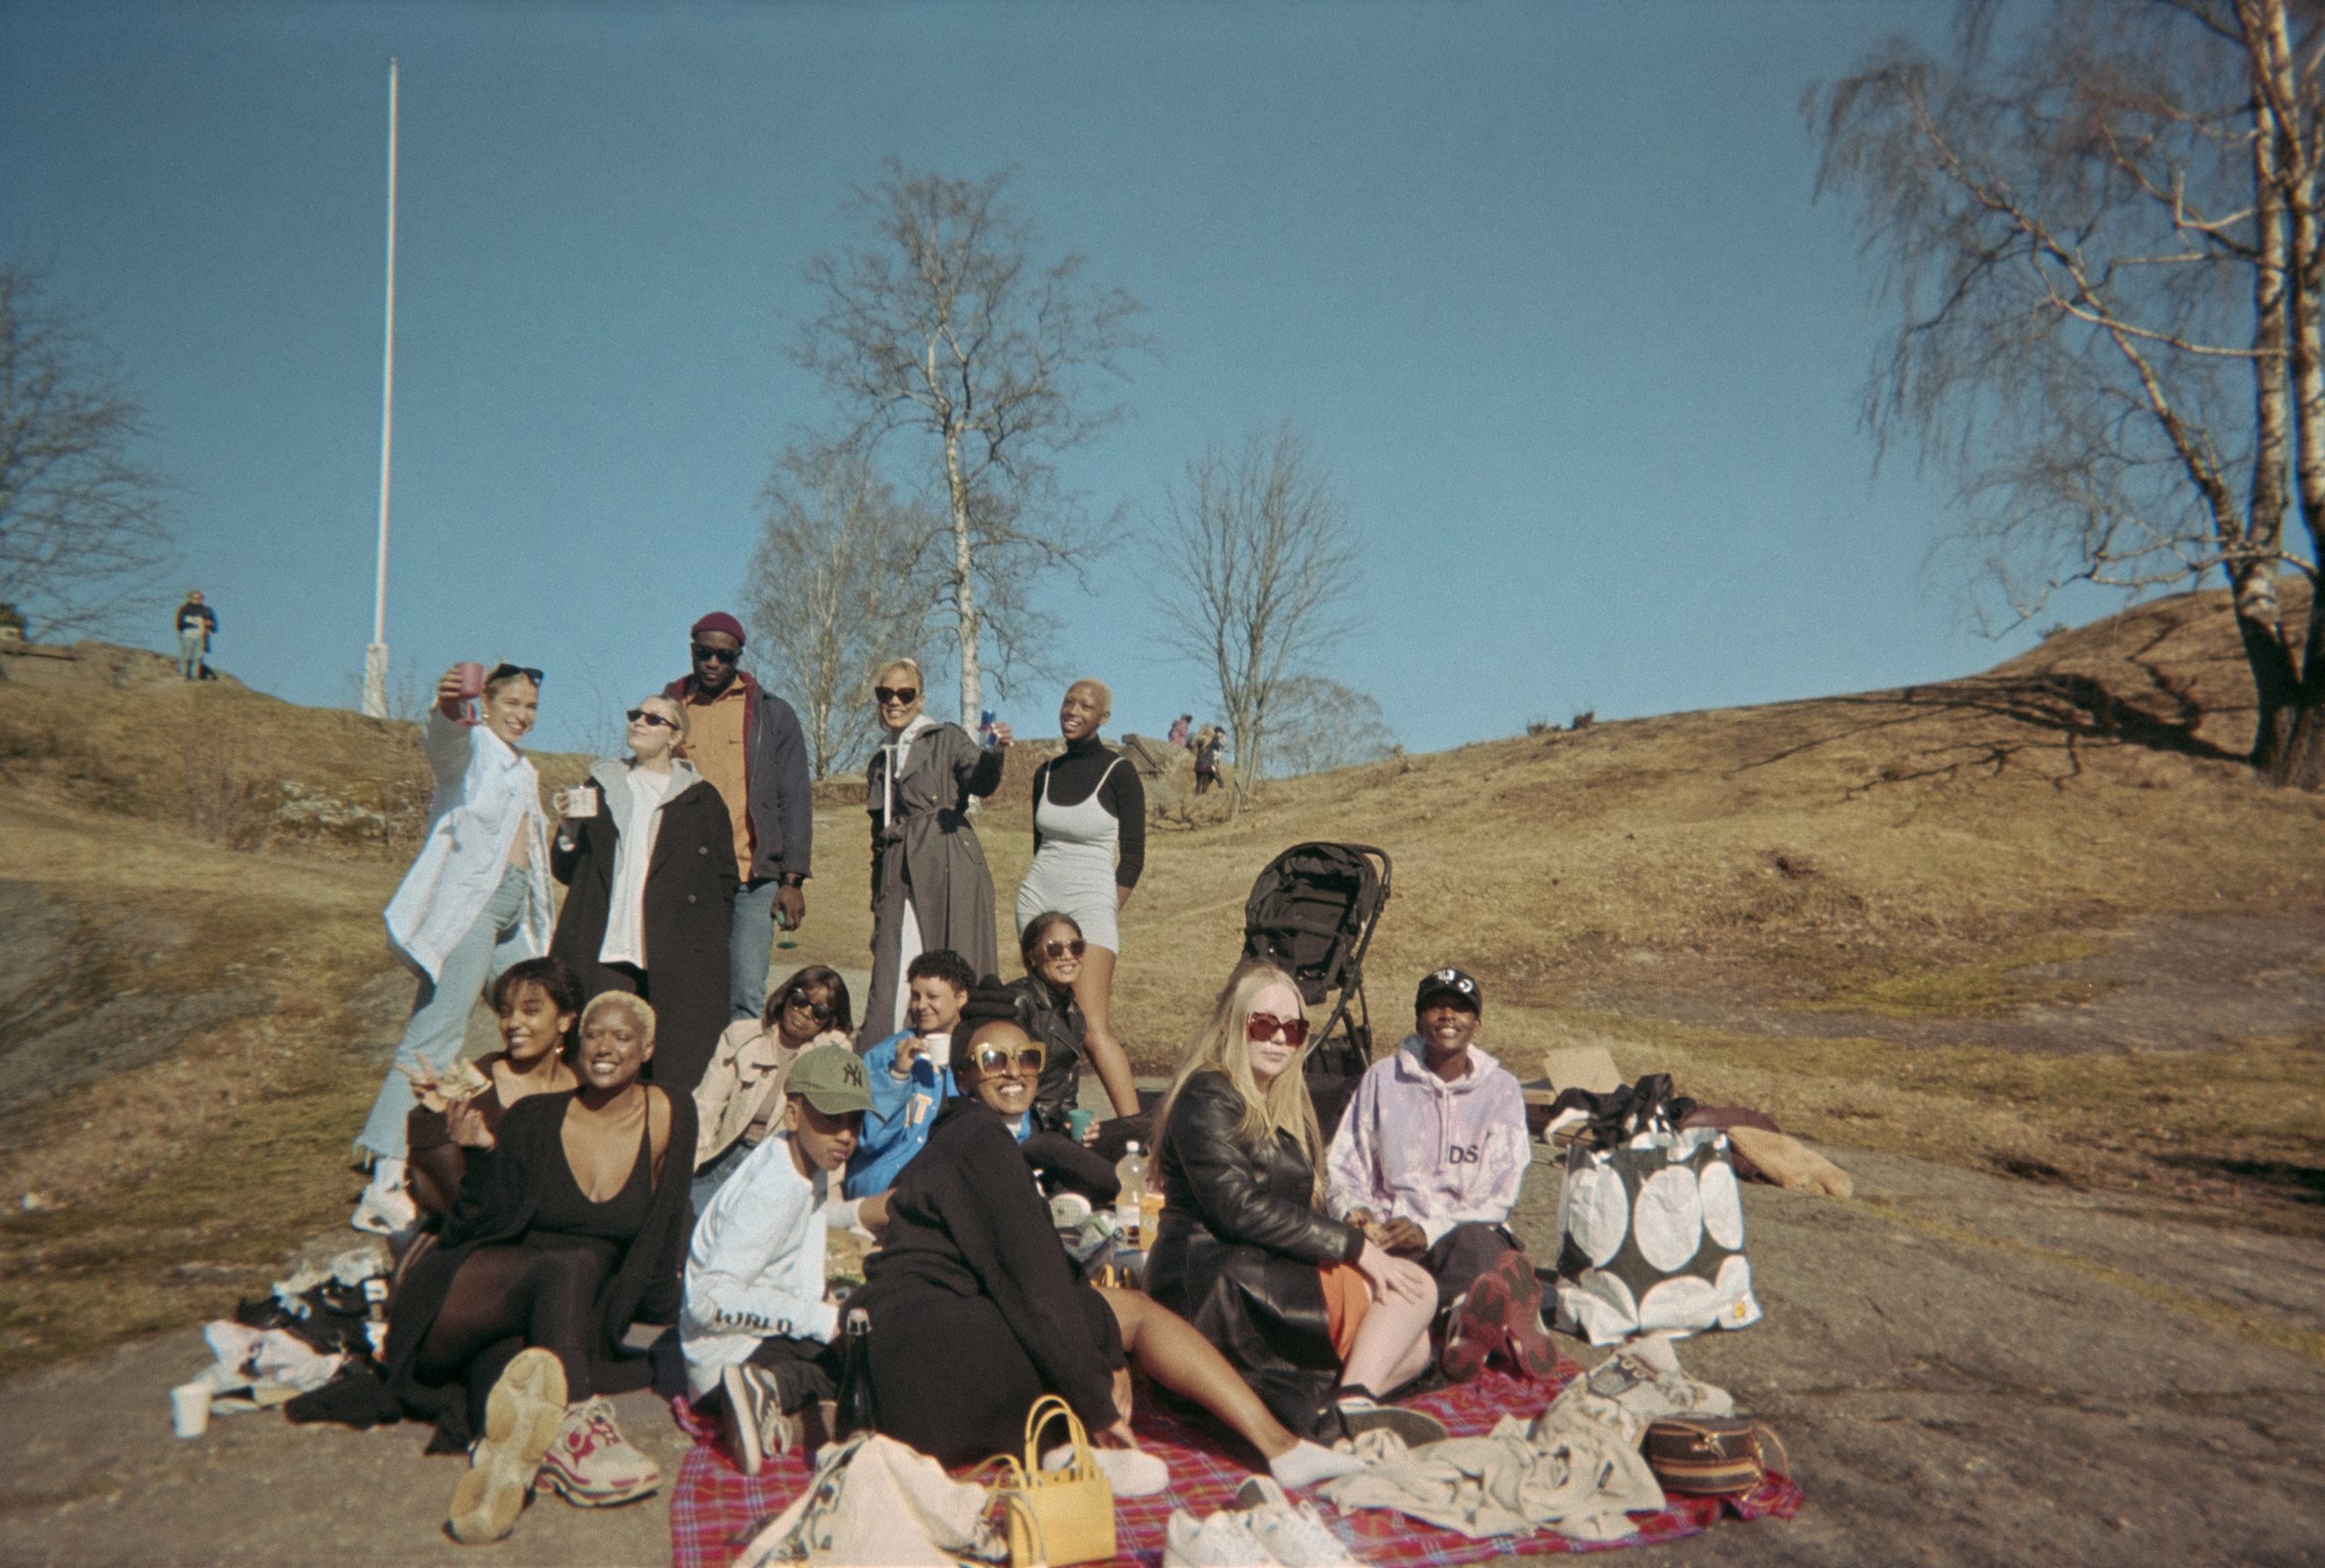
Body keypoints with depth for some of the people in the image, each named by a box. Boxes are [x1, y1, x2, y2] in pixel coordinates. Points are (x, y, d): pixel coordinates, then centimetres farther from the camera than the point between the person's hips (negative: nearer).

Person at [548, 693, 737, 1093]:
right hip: (604, 953, 2)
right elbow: (565, 873, 15)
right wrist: (569, 833, -4)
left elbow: (724, 880, 9)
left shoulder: (701, 798, 10)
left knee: (675, 1075, -6)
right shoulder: (600, 787, 16)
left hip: (679, 958, -2)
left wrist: (710, 948, -2)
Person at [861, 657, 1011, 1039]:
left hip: (949, 873, -4)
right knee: (893, 976, -4)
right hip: (900, 878, 4)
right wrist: (879, 900, 17)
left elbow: (980, 783, -13)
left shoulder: (947, 738, 6)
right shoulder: (880, 762, 21)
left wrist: (994, 755, -36)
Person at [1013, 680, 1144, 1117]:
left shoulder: (1118, 771, -4)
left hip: (1091, 900, -5)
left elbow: (1133, 856, -3)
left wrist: (1104, 917, -6)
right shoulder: (1046, 773, 12)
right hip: (1037, 899, 5)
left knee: (1092, 1026, -15)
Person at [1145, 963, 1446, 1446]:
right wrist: (1353, 1246, -21)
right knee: (1416, 1289, -13)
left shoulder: (1283, 1103, 21)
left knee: (1412, 1351, 2)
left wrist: (1352, 1236, -3)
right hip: (1213, 1290, -10)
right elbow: (1239, 1208, -21)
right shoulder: (1207, 1098, -10)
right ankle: (1351, 1406, -28)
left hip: (1263, 1273, 10)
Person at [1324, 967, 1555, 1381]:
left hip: (1471, 1231, 0)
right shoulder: (1383, 1079, 11)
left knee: (1472, 1241, -38)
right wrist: (1354, 1211, -11)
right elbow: (1343, 1166, 13)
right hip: (1392, 1235, 0)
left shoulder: (1500, 1089, 8)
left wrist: (1430, 1230, -15)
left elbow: (1498, 1195, 1)